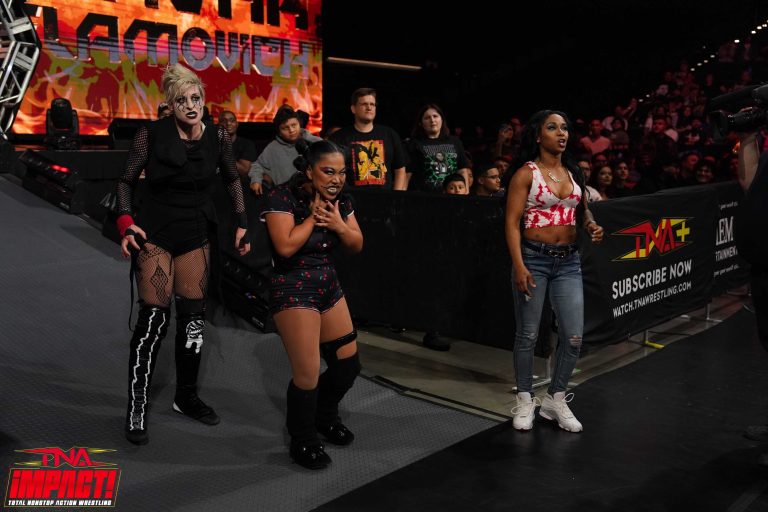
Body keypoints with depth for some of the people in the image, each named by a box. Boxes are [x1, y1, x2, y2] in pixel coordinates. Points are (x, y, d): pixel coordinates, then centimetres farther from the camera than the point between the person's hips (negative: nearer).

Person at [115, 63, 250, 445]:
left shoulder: (218, 137, -4)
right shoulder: (152, 134, -12)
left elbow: (231, 179, 11)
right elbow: (126, 181, -3)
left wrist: (242, 223, 4)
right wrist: (126, 223, -17)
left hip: (195, 235, 4)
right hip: (155, 234, -3)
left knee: (193, 317, 7)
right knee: (154, 317, -7)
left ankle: (186, 396, 24)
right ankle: (137, 407, 4)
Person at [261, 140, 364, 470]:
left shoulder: (340, 200, 4)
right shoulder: (283, 197, -16)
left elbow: (357, 245, 6)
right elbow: (285, 246, -26)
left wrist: (338, 224, -12)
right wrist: (313, 216, -17)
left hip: (328, 285, 8)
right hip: (293, 290, -7)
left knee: (348, 364, 11)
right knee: (308, 374, -9)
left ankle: (324, 417, 39)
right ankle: (303, 441, 15)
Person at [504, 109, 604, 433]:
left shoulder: (574, 173, 11)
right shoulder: (526, 173, -5)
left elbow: (583, 211, 23)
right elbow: (512, 223, -10)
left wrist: (591, 226, -1)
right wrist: (519, 266, -19)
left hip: (568, 261, 5)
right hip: (533, 258, -5)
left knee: (574, 337, 1)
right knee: (528, 334, 4)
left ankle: (556, 400, 21)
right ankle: (525, 401, 22)